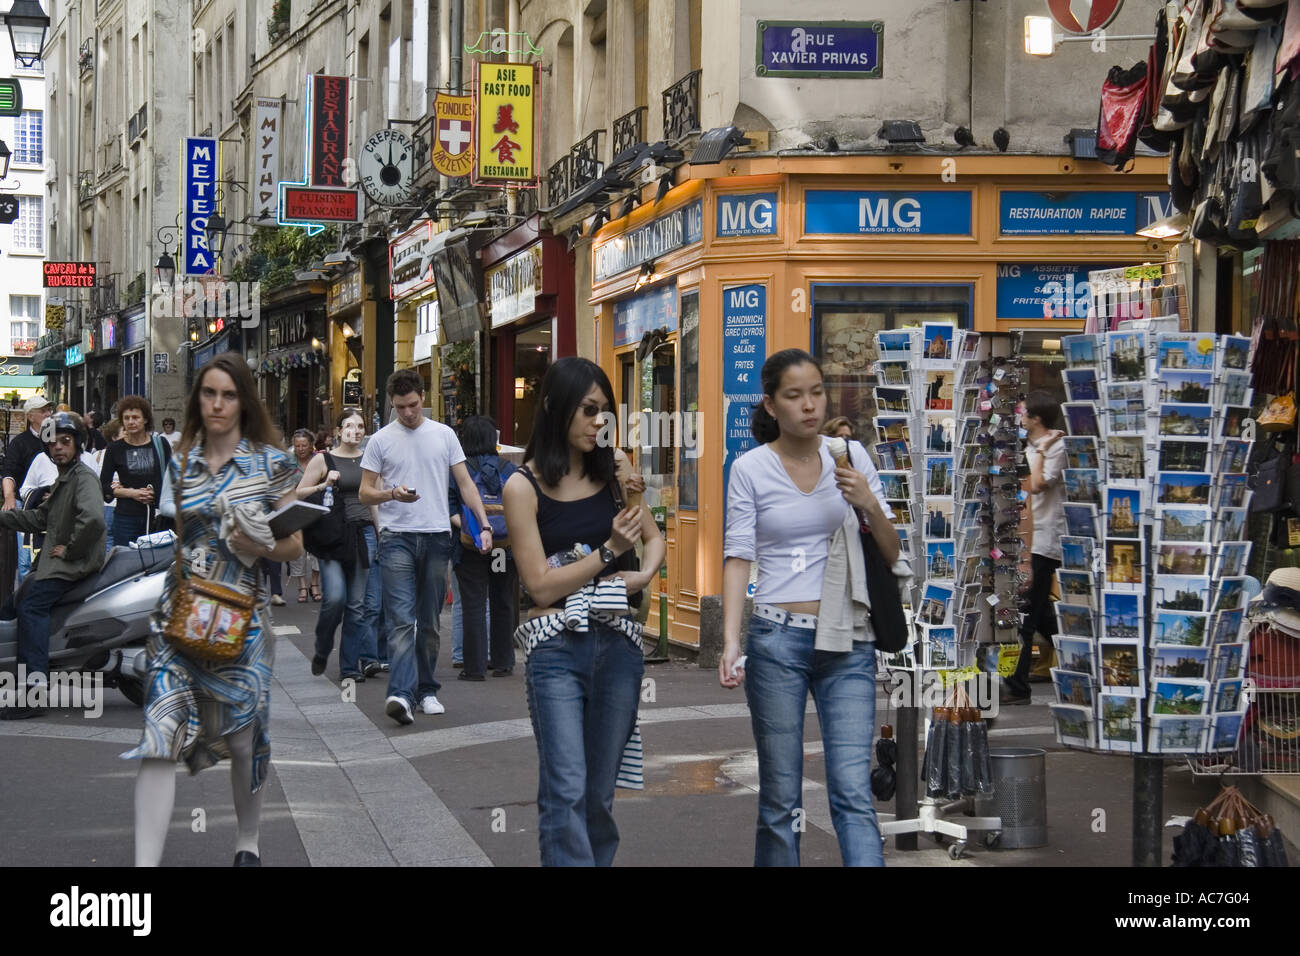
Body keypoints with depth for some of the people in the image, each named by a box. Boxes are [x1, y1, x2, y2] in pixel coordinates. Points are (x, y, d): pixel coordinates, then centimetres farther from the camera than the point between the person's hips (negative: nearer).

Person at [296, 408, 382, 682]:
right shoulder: (324, 460, 1)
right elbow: (298, 494, 3)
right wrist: (324, 485, -12)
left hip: (363, 533, 3)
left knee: (356, 603, 2)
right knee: (335, 596, -16)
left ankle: (350, 666, 8)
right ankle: (322, 652, 10)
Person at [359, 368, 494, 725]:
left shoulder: (444, 435, 8)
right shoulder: (381, 440, 4)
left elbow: (465, 483, 9)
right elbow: (365, 492, 4)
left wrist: (484, 525, -1)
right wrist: (393, 493, -17)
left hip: (437, 536, 2)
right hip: (397, 537, -2)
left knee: (430, 622, 9)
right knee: (401, 619, -14)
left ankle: (426, 690, 18)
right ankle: (401, 693, -23)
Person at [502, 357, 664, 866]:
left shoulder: (611, 474, 8)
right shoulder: (524, 486, -4)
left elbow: (655, 536, 22)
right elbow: (540, 585, -7)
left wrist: (644, 574, 1)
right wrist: (609, 551, -14)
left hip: (617, 643, 4)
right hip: (557, 648, -4)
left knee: (600, 795, 9)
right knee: (566, 794, -12)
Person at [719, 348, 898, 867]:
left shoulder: (851, 455, 7)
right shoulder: (749, 468, 1)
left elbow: (890, 555, 9)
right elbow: (738, 557, -3)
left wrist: (870, 505, -11)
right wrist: (731, 641, -15)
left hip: (847, 643, 1)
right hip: (778, 639, -1)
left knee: (854, 794, -7)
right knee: (780, 799, 4)